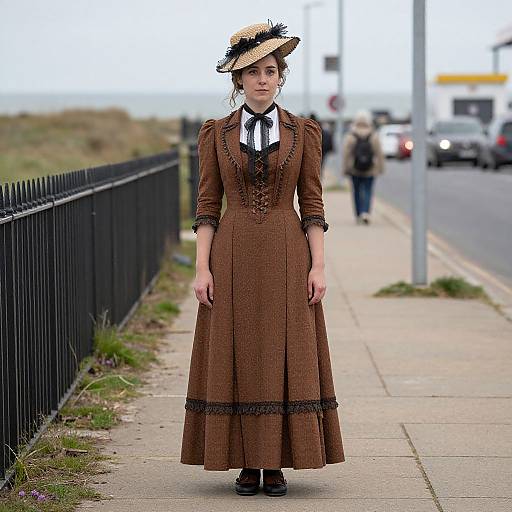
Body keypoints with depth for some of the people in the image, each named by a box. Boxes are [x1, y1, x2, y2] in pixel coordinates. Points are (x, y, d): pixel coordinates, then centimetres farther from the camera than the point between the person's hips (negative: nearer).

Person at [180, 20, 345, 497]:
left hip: (286, 257, 0)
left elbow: (312, 204, 4)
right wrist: (202, 269, -6)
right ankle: (247, 463, 11)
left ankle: (277, 463, 8)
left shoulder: (303, 132, 4)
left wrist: (318, 266, -5)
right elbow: (207, 205, 3)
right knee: (235, 359, 1)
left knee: (286, 358, -1)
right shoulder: (216, 133, 4)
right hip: (232, 259, 0)